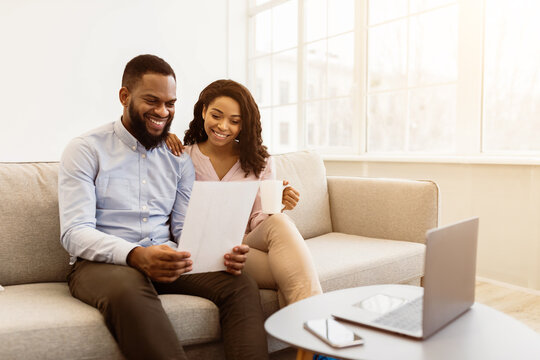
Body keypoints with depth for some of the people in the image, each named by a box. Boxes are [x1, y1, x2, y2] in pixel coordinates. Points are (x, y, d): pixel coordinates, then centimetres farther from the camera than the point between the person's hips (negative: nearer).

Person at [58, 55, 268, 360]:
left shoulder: (179, 158, 13)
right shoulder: (85, 150, -1)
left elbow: (185, 227, 7)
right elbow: (75, 232, -11)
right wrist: (136, 255, -31)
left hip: (166, 263, 4)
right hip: (102, 263, -3)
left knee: (241, 283, -21)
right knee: (127, 288, -38)